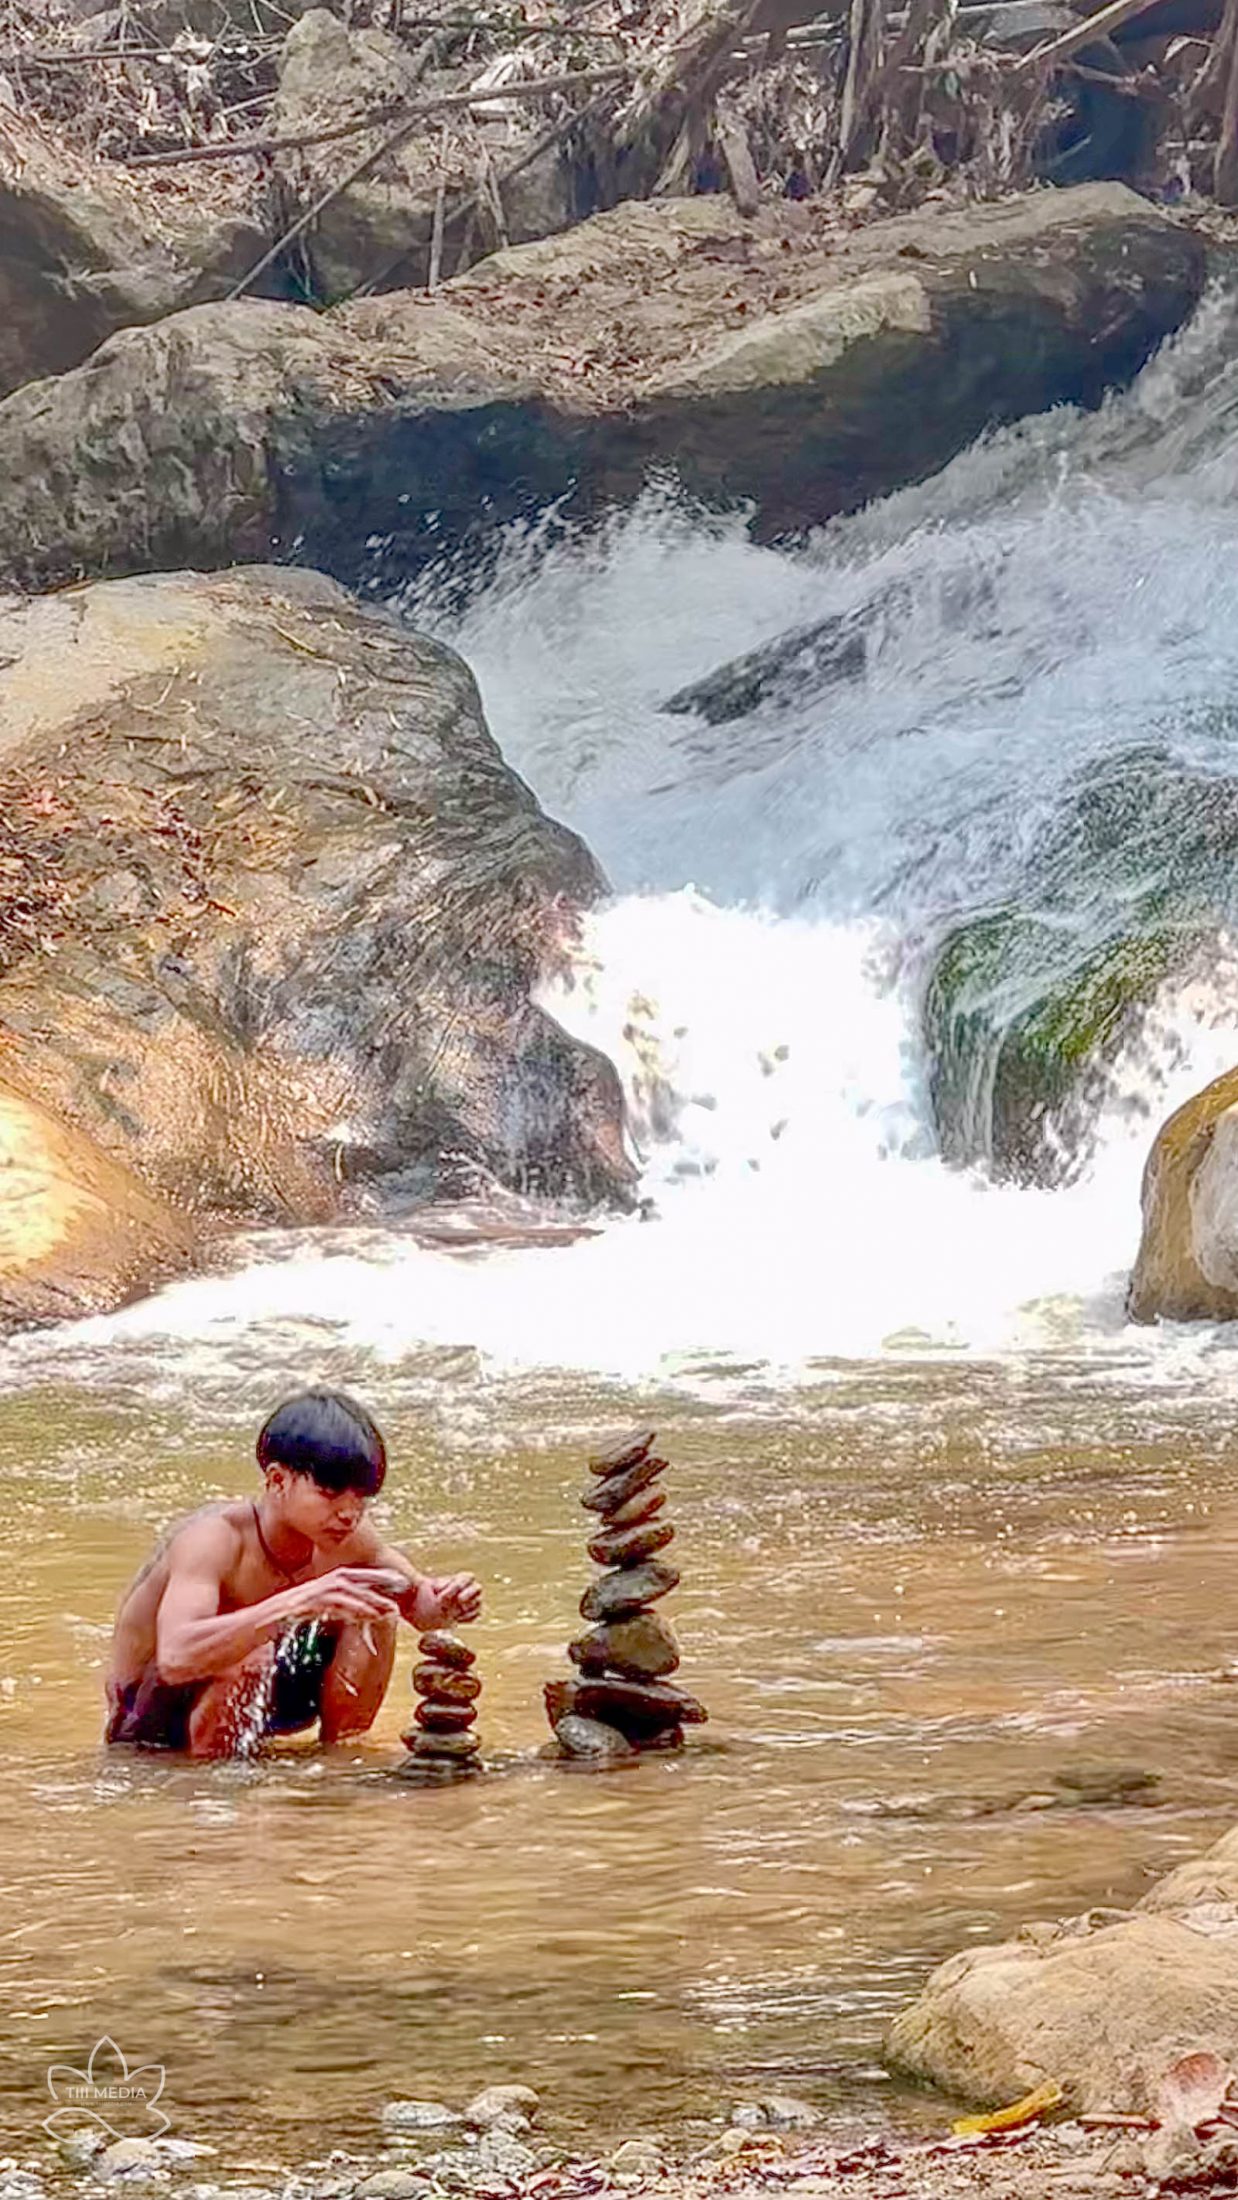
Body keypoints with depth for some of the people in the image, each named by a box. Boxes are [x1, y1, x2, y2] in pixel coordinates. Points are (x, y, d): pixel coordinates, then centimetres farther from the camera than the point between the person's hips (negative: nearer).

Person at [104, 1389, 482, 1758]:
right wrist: (301, 1601, -56)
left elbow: (418, 1600, 7)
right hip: (150, 1727, -7)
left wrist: (444, 1601, -20)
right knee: (250, 1655, -36)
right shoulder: (214, 1539, -30)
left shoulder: (345, 1537, -10)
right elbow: (175, 1658, -47)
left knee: (376, 1615, -3)